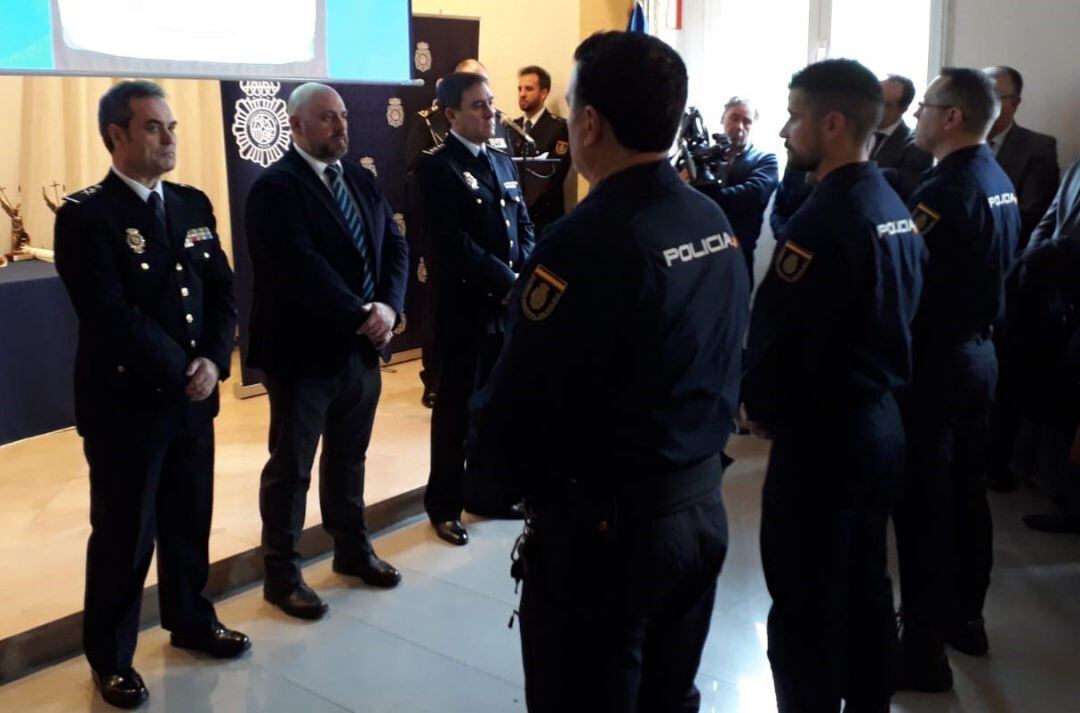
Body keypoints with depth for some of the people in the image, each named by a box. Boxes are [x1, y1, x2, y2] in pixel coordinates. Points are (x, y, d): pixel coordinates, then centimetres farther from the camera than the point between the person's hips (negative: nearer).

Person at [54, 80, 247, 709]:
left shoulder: (193, 204, 8)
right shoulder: (85, 215, -12)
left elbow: (223, 292, 5)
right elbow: (112, 315, -20)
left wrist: (213, 361, -10)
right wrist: (177, 372, -15)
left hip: (194, 397, 6)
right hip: (125, 404, -5)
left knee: (190, 521, 17)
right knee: (123, 535, 7)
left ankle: (191, 620, 39)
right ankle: (111, 656, 26)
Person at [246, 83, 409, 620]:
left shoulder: (361, 180, 11)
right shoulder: (275, 188, -12)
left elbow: (395, 246, 4)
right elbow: (302, 267, -23)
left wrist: (388, 306, -13)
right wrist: (362, 315, -21)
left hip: (362, 349, 7)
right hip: (304, 352, -7)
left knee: (349, 457, 20)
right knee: (290, 467, 6)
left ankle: (351, 549, 37)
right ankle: (281, 574, 20)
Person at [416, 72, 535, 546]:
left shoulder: (502, 161, 14)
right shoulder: (438, 167, -10)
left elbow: (523, 226, 12)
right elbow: (455, 244, -19)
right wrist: (508, 282, -17)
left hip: (508, 304, 7)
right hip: (466, 306, -7)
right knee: (457, 407, 4)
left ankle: (485, 491, 29)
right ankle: (444, 504, 18)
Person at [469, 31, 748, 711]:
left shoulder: (588, 240, -23)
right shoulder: (716, 223, 3)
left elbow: (518, 406, -22)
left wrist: (493, 463, -2)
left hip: (603, 527, -8)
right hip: (702, 506, 8)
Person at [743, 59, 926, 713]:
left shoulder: (823, 220, -21)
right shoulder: (895, 207, 7)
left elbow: (778, 337, -21)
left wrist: (760, 406, -4)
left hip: (821, 433, -9)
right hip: (881, 419, 9)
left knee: (806, 606, 4)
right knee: (864, 585, 20)